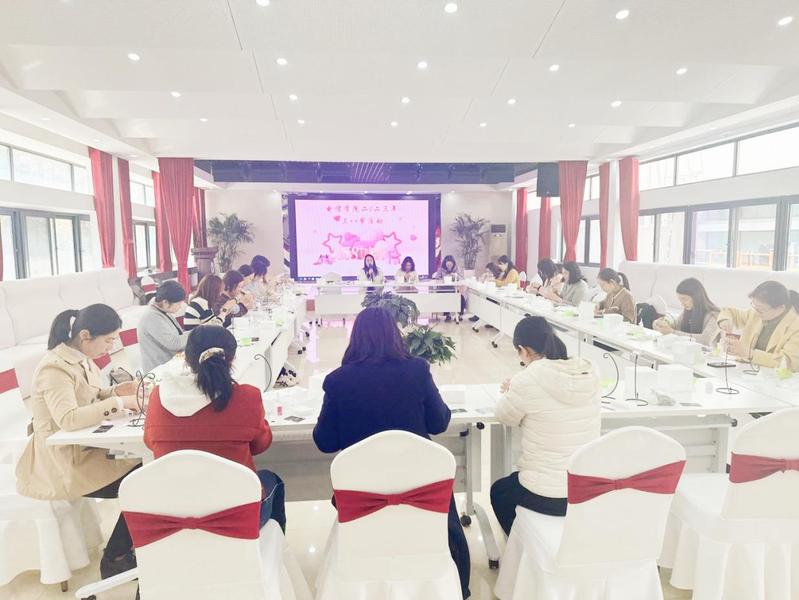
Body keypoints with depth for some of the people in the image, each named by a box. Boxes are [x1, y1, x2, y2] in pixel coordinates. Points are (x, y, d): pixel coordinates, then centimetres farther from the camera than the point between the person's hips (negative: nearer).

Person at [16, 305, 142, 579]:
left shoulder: (80, 358, 4)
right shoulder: (55, 368, -24)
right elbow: (69, 419, -36)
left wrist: (115, 390, -2)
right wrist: (120, 402, -30)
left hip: (83, 447, 8)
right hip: (63, 463, -8)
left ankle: (126, 547, 11)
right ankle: (114, 560, 10)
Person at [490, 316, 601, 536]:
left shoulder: (527, 380, -21)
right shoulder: (590, 373, -4)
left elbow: (505, 417, -3)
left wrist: (512, 393, 16)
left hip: (546, 496, -5)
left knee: (499, 490, 29)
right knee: (514, 481, 35)